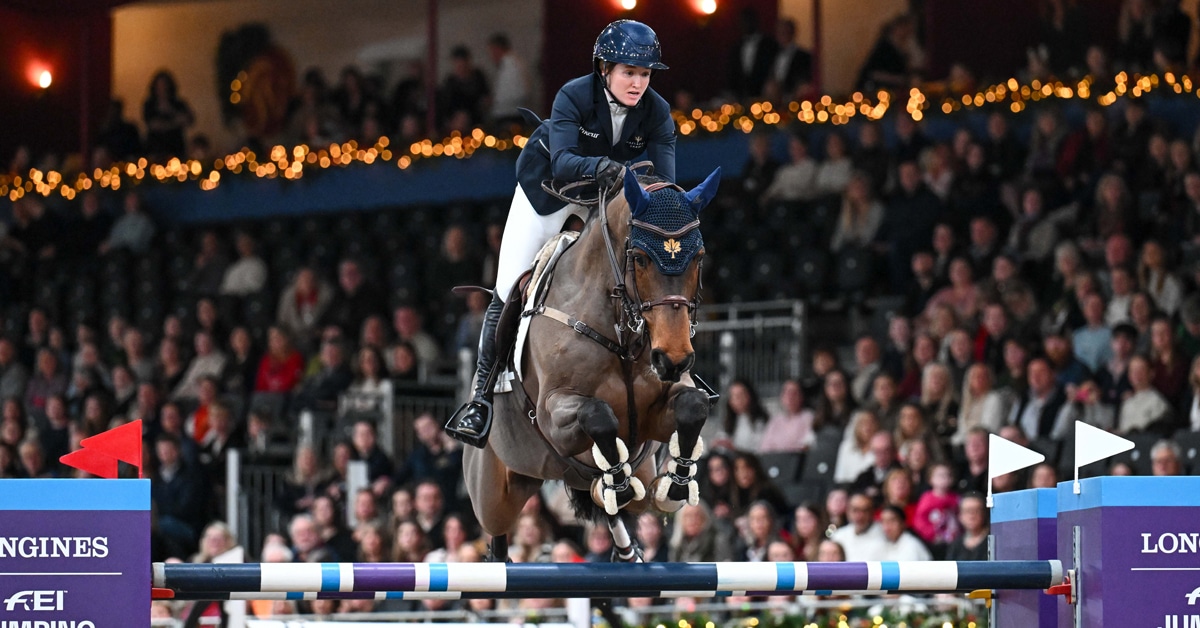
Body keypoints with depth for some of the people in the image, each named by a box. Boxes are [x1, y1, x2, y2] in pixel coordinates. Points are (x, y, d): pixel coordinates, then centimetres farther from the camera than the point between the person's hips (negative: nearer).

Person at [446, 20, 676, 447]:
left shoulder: (656, 112, -21)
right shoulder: (574, 96, -31)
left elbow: (664, 179, -28)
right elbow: (561, 161, -43)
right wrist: (599, 166, -63)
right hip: (548, 186, -3)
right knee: (508, 292, -6)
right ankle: (483, 392, 5)